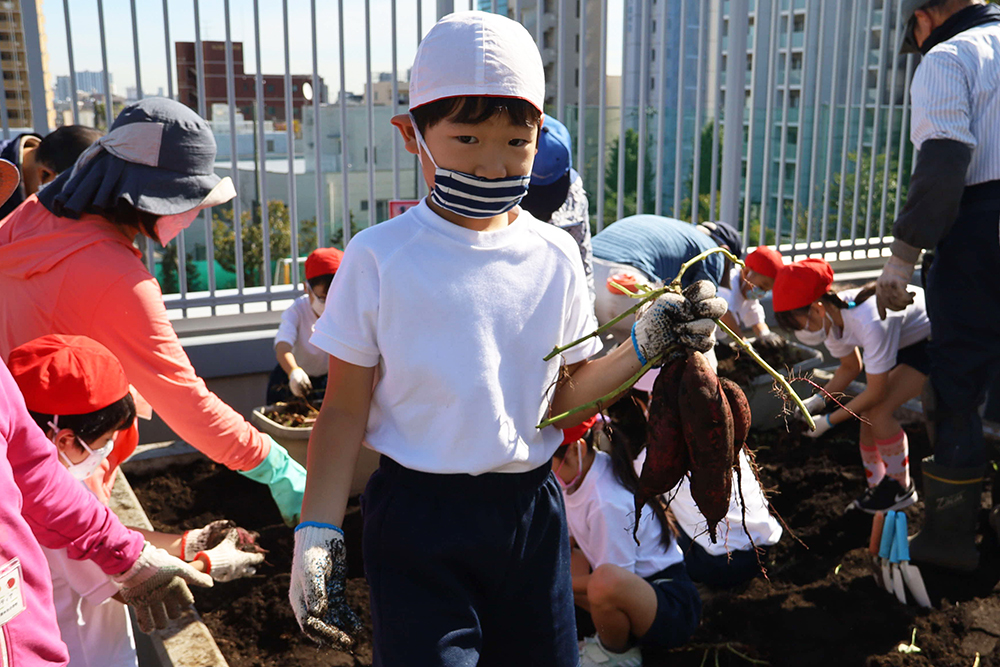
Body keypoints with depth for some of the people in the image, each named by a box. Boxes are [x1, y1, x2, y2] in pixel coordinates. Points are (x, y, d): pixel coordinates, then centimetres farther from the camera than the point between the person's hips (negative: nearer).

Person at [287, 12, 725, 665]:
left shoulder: (555, 257, 0)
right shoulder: (380, 258, -10)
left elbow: (560, 396, 6)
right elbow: (346, 409, -6)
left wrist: (644, 347, -6)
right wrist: (318, 532, -10)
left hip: (529, 507, 4)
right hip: (418, 513, -3)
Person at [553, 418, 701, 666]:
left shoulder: (609, 503, -27)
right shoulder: (580, 473, -1)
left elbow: (608, 580, -21)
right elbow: (571, 537, 11)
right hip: (633, 585, 9)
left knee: (606, 581, -40)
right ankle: (611, 639, 5)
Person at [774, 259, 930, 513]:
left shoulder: (870, 323, -39)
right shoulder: (830, 318, -13)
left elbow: (876, 393, -28)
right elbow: (851, 367, 6)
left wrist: (829, 421, -19)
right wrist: (819, 399, -8)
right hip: (905, 339, 8)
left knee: (878, 412, -17)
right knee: (868, 415, -1)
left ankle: (901, 489, 3)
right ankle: (877, 488, 17)